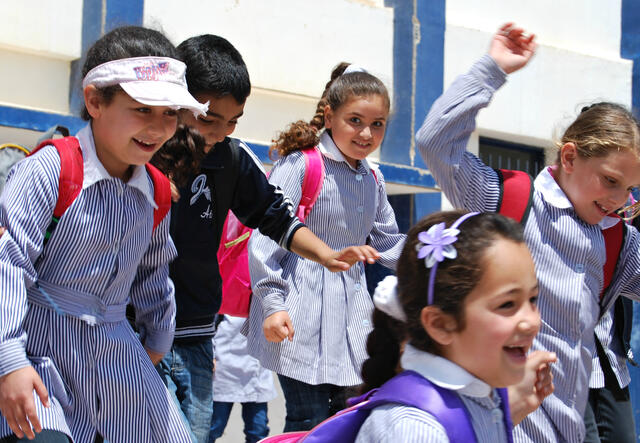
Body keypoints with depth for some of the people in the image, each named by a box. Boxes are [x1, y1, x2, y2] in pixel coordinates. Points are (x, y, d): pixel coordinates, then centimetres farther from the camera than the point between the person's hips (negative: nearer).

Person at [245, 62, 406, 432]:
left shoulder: (373, 180, 11)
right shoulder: (300, 166, -10)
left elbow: (387, 243, 21)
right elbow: (267, 237, -11)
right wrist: (272, 303, -17)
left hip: (351, 315, 7)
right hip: (302, 318, -7)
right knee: (309, 423, -7)